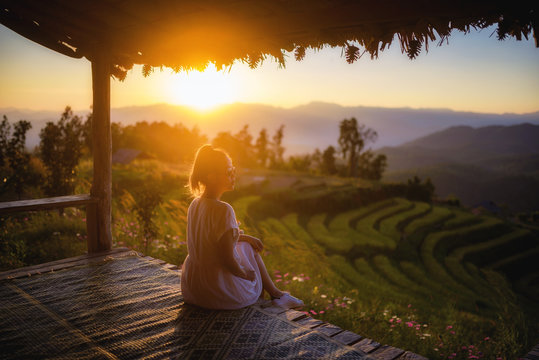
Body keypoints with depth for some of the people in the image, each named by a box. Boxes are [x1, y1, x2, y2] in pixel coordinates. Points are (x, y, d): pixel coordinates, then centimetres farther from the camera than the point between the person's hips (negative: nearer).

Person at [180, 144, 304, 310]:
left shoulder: (195, 204, 1)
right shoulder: (223, 210, -26)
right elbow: (228, 260, -25)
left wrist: (244, 237, 17)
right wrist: (245, 273, -6)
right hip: (219, 293, -8)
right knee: (248, 248, 18)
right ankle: (275, 293, 35)